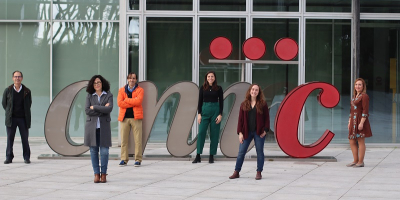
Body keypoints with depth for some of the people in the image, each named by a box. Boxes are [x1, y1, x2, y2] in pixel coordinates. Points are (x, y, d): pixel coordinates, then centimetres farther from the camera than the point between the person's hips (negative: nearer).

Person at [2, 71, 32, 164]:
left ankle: (26, 157, 9)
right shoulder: (8, 91, 1)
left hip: (23, 119, 0)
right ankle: (9, 157, 7)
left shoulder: (27, 91, 2)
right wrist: (9, 113, 13)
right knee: (10, 138, 0)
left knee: (25, 138, 0)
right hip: (11, 118, 0)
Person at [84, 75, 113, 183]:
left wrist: (94, 107, -8)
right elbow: (87, 110, -6)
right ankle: (96, 174, 7)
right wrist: (102, 109, -9)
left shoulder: (108, 95, 5)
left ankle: (103, 174, 6)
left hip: (104, 126, -1)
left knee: (104, 151, -4)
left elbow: (109, 109, -11)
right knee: (93, 150, 1)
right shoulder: (89, 96, 7)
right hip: (92, 125, 1)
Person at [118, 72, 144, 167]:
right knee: (124, 139, 3)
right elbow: (119, 103, -4)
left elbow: (138, 101, -13)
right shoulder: (122, 90, 12)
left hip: (136, 117, -2)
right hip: (124, 117, 2)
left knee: (137, 139, -4)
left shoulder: (140, 90, 6)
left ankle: (138, 159, 1)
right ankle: (124, 159, 9)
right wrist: (133, 102, -9)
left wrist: (126, 100, -6)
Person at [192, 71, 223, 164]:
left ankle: (211, 156, 7)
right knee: (201, 132, -7)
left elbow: (221, 102, 3)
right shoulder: (203, 88, 6)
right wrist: (199, 114, -3)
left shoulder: (218, 88, 4)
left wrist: (220, 114, -5)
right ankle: (198, 156, -4)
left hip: (215, 111, 0)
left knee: (214, 134, 0)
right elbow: (200, 101, 6)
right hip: (204, 110, 1)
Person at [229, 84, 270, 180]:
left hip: (259, 132, -2)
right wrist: (240, 133, -3)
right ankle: (236, 172, 9)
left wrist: (265, 130, -7)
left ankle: (259, 172, 11)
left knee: (259, 152, 3)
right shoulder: (244, 104, 6)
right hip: (246, 132, 2)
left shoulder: (263, 104, 2)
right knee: (241, 152, 2)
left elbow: (266, 118, 2)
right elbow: (240, 119, 5)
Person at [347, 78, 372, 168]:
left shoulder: (364, 96, -9)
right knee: (352, 142, 10)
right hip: (353, 121, 9)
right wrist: (349, 122, 16)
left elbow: (365, 111, -15)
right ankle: (355, 160, 18)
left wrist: (361, 123, -21)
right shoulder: (354, 97, 18)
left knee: (361, 141, -4)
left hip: (361, 120, -9)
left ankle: (361, 162, 2)